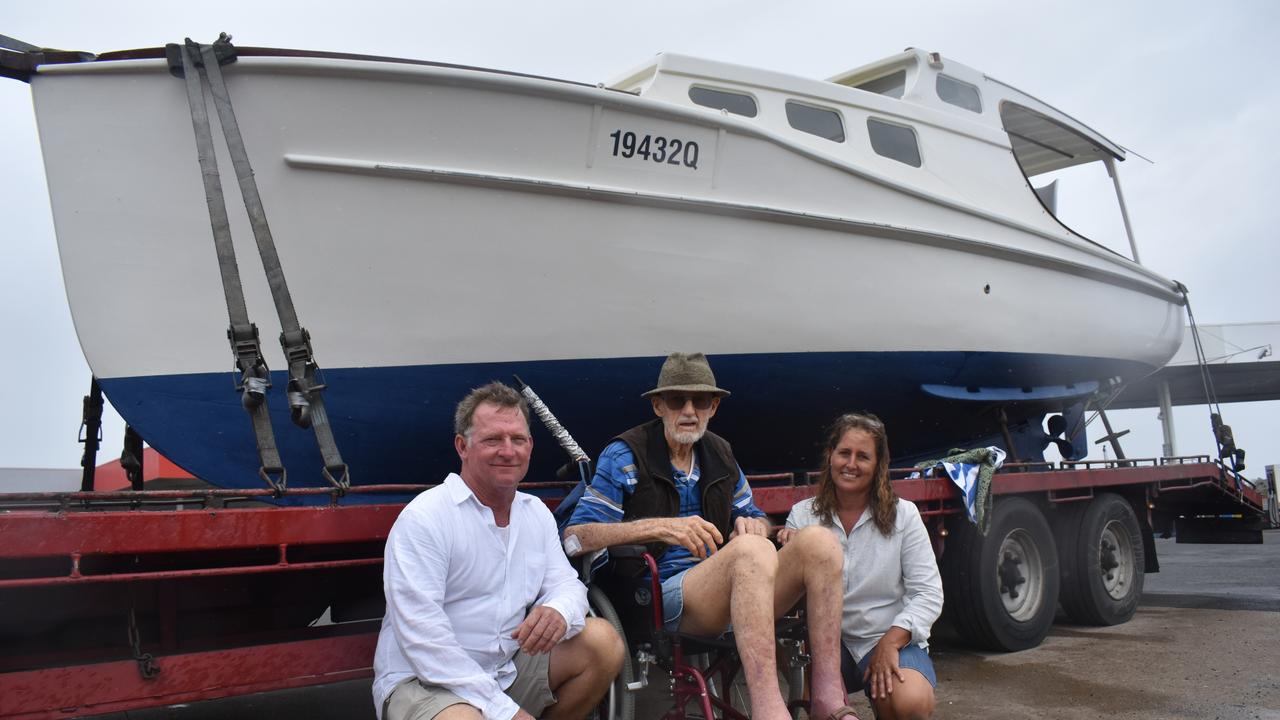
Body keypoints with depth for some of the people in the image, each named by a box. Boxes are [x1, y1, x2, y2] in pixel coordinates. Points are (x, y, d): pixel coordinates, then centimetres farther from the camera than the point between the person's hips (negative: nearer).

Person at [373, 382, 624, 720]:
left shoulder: (536, 512, 8)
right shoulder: (423, 517, -15)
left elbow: (566, 584, 6)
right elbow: (422, 633, -21)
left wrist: (559, 612, -21)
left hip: (508, 669, 7)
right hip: (422, 681, -7)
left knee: (603, 641, -9)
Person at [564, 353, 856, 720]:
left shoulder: (720, 455, 18)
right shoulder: (623, 455, 1)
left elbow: (755, 519, 26)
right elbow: (574, 537, -8)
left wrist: (752, 526, -1)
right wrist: (660, 527, -21)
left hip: (732, 595, 6)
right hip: (661, 596, -6)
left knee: (819, 542, -15)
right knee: (752, 551, -33)